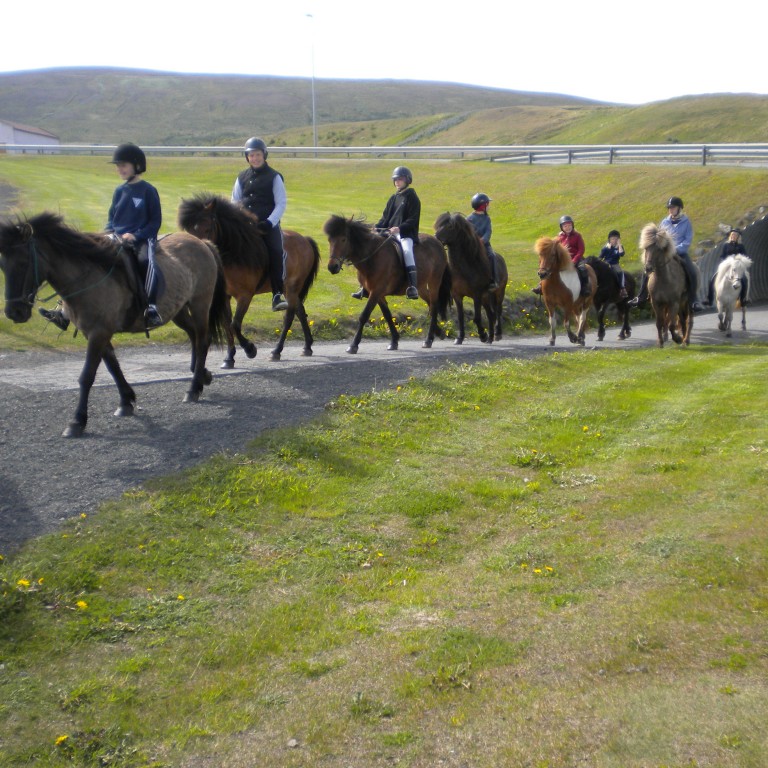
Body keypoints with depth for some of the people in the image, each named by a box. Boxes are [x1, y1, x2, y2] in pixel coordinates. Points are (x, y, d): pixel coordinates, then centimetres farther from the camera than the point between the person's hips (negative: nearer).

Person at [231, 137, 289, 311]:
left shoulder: (274, 177, 3)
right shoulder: (242, 177, 14)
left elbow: (281, 203, -1)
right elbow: (235, 201, 18)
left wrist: (270, 222, -15)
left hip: (268, 224, -4)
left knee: (276, 252, -26)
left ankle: (277, 296, -29)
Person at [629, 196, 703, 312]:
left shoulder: (686, 222, 0)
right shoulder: (664, 222, 9)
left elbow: (688, 240, -6)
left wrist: (676, 249, -18)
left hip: (680, 253, -3)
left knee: (693, 273, -25)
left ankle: (693, 300, -15)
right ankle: (641, 298, -4)